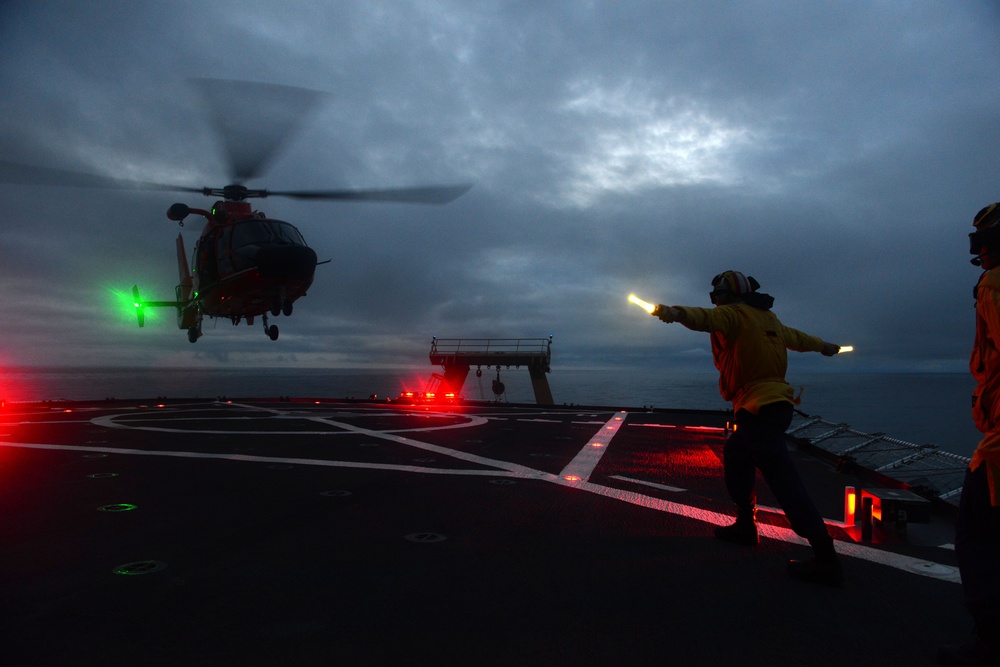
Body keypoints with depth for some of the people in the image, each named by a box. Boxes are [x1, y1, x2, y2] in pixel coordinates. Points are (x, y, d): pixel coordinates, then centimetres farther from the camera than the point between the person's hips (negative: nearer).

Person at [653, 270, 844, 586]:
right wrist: (823, 345, 57)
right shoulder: (768, 318, 20)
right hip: (775, 403, 10)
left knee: (784, 480, -12)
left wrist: (676, 312, -49)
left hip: (760, 408, -10)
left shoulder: (734, 314, -7)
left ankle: (826, 559, -14)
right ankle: (745, 526, 30)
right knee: (735, 454, 24)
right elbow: (797, 337, 38)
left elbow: (705, 317, -30)